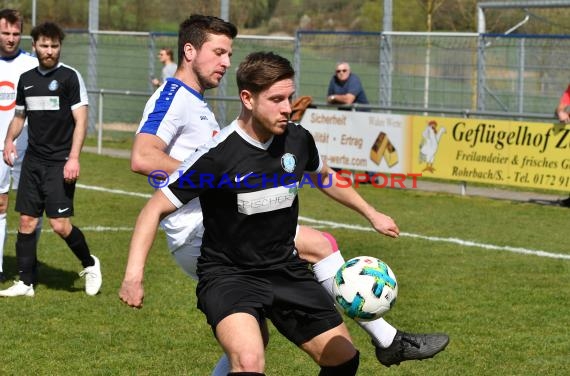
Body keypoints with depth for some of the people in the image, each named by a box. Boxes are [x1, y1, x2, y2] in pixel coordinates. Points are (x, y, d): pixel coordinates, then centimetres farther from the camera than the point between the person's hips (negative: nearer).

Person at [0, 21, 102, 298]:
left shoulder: (70, 77, -6)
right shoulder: (26, 79, 11)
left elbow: (81, 120, -9)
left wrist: (73, 158, -18)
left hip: (60, 163, -5)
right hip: (33, 160, 5)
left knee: (60, 225, -10)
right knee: (27, 222, 3)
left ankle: (89, 264, 15)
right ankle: (25, 283, 11)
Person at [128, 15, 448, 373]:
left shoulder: (199, 106, 24)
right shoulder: (173, 96, -8)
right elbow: (142, 158, -23)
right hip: (200, 233, -11)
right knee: (319, 245, -16)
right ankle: (388, 341, -10)